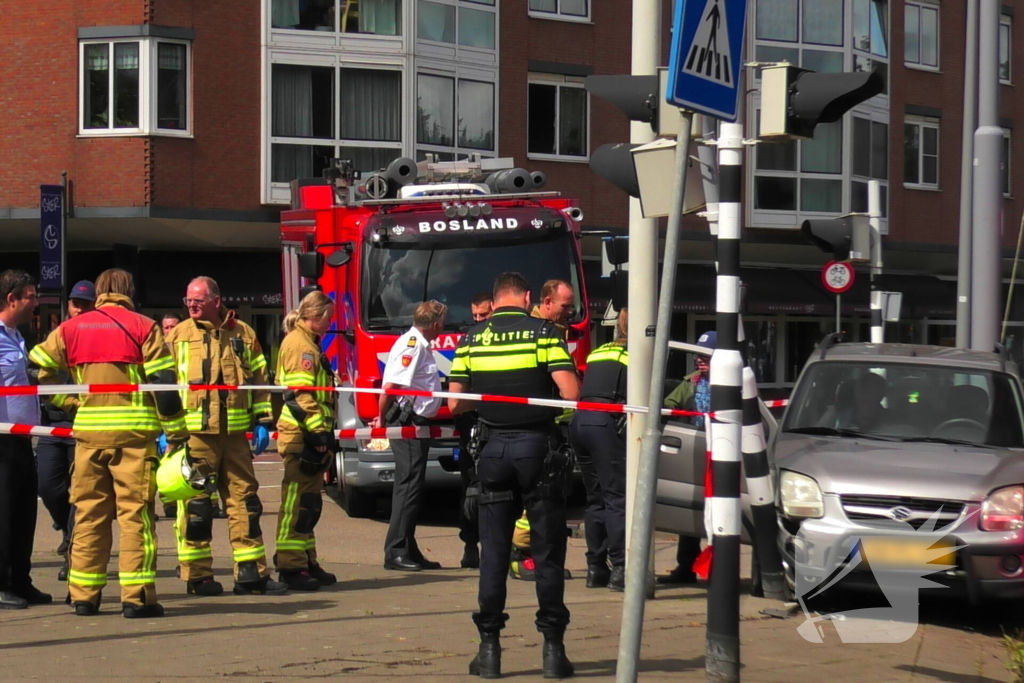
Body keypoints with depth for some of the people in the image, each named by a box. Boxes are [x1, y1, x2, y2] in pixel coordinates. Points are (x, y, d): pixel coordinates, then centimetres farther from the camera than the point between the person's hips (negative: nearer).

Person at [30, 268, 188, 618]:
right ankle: (137, 595, -4)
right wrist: (178, 434, -2)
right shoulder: (143, 328, 0)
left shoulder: (71, 329, 10)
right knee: (135, 511, -1)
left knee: (88, 513, 10)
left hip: (88, 432, 3)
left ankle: (83, 595, 12)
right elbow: (164, 383, -5)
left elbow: (36, 369, 13)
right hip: (134, 432, -3)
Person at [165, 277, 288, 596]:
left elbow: (260, 379, 14)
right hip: (194, 434, -3)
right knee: (195, 504, -2)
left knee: (245, 499, 5)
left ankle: (251, 572, 10)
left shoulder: (242, 334, 11)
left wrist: (263, 422, 7)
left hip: (235, 432, 3)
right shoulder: (178, 336, 4)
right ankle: (198, 576, 6)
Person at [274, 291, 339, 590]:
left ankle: (306, 562, 20)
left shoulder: (308, 343, 22)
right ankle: (290, 566, -8)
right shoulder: (299, 344, -11)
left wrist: (324, 433, 23)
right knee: (297, 500, -9)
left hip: (311, 435, 11)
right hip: (302, 435, -11)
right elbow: (300, 394, -19)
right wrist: (319, 433, -21)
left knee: (308, 502, 14)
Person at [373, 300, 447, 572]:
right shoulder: (411, 344, -15)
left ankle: (408, 551, 18)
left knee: (412, 486, 12)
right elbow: (390, 386, -22)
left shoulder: (421, 345, 18)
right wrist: (383, 420, -12)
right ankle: (396, 552, -7)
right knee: (409, 486, -9)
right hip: (407, 424, -10)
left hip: (416, 425, 10)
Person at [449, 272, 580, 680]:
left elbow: (455, 404, 1)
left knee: (493, 552, 8)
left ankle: (490, 648, 7)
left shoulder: (472, 339, 4)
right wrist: (543, 397, 8)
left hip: (493, 448, 2)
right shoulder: (543, 332, -4)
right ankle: (552, 648, 5)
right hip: (537, 447, -2)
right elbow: (570, 392, -13)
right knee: (547, 552, 5)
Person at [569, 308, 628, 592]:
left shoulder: (597, 352, 24)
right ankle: (620, 569, -8)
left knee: (595, 499, 15)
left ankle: (595, 568, 15)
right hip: (606, 423, -7)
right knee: (617, 499, -4)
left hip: (579, 420, 7)